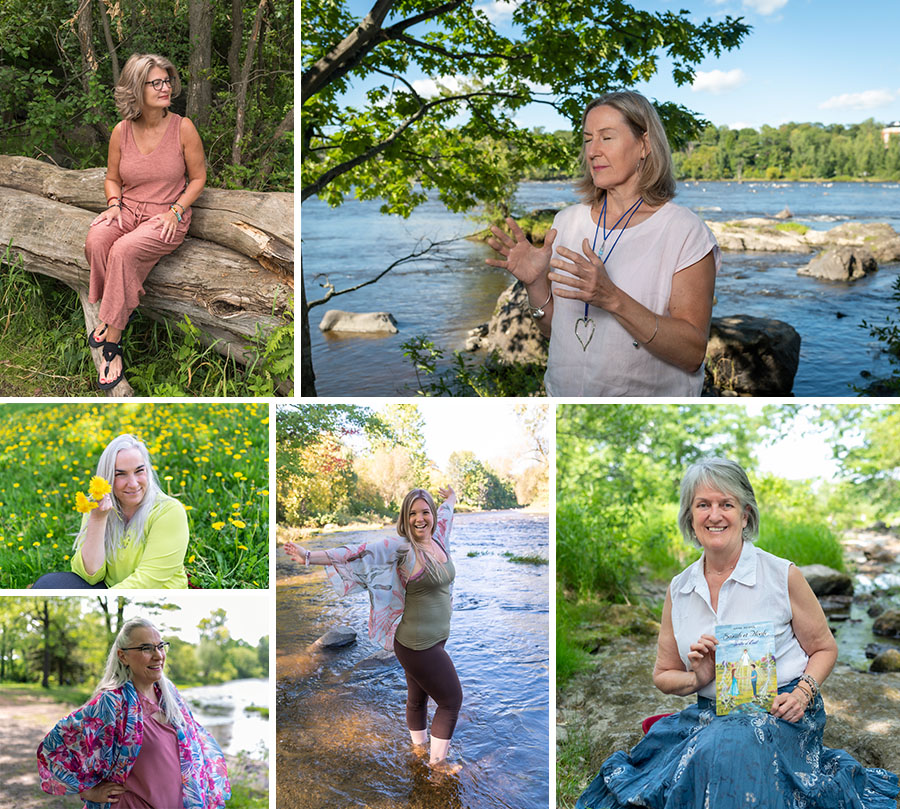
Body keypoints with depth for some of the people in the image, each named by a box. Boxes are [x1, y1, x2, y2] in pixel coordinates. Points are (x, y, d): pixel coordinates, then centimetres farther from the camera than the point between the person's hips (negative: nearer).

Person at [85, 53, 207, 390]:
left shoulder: (183, 128, -5)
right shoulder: (122, 132, 3)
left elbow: (198, 177, 2)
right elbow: (112, 178, 15)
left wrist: (175, 211, -12)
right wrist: (114, 204, -6)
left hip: (166, 215, -3)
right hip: (128, 209, 3)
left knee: (124, 250, -32)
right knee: (95, 241, -30)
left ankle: (112, 342, -25)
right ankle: (116, 309, -8)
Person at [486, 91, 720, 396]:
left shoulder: (685, 231, -8)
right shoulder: (567, 221, 5)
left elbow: (693, 354, -15)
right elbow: (553, 328, 10)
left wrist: (612, 299, -25)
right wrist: (536, 283, -9)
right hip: (564, 394, 2)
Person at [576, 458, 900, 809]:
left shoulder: (782, 575, -2)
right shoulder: (679, 589, 8)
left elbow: (824, 649, 8)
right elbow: (663, 675, 16)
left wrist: (802, 693, -12)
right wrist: (697, 679, -7)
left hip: (779, 714, -3)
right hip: (709, 714, 3)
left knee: (720, 751, -35)